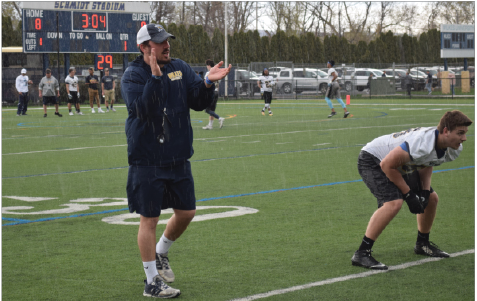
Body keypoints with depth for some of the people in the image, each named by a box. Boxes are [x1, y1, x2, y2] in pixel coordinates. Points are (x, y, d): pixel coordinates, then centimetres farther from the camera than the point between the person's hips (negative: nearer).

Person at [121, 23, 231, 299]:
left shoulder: (181, 68, 6)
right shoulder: (133, 75, -9)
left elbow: (199, 103, 1)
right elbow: (141, 109, -25)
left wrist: (208, 83, -18)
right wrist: (155, 77, -33)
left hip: (179, 157, 6)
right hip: (147, 160, -6)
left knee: (187, 212, 13)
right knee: (149, 218, 0)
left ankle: (161, 253, 39)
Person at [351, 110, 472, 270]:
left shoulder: (453, 149, -11)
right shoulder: (421, 144, -39)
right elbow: (387, 165, -30)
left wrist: (425, 190, -7)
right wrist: (408, 195, -23)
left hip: (401, 164, 9)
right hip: (372, 160, -9)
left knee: (431, 198, 12)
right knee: (394, 203, -29)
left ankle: (422, 244, 33)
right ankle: (361, 254, -25)